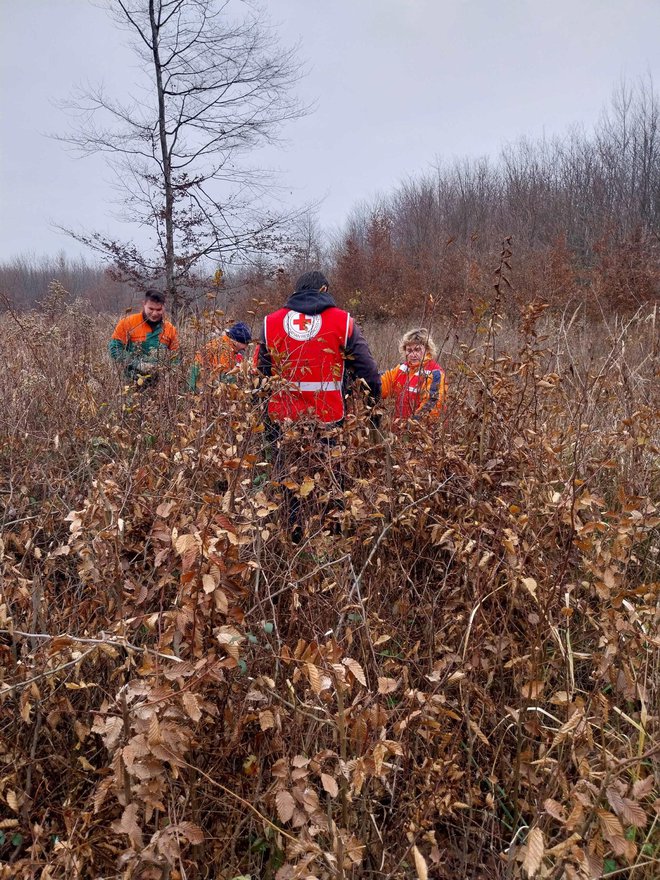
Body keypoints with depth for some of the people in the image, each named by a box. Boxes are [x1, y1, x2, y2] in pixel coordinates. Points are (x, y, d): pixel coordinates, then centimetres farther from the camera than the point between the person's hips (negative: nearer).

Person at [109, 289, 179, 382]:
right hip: (132, 382, -2)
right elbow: (114, 348, -5)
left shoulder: (170, 329, 7)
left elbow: (175, 359, 12)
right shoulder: (128, 323, -1)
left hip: (159, 384, 2)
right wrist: (138, 365, -15)